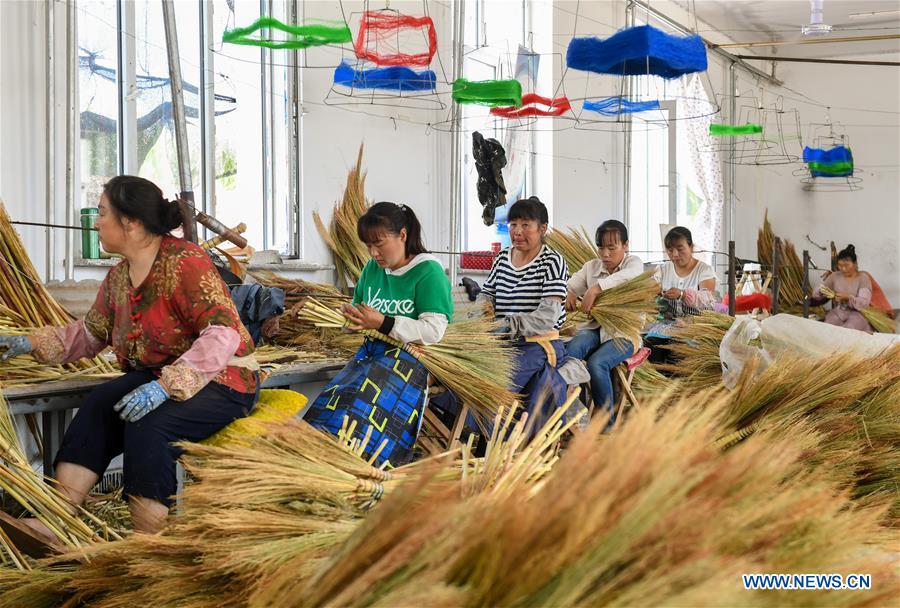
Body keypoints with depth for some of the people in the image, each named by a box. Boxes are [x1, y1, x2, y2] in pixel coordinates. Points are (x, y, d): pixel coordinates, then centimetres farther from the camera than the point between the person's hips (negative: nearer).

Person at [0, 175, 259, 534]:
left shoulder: (185, 262, -19)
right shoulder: (119, 277, 7)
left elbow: (224, 334, -26)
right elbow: (90, 334, 21)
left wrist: (167, 385, -34)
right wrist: (32, 343, 8)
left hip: (221, 379, -7)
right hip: (161, 376, 7)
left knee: (148, 427, -31)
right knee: (98, 406, -20)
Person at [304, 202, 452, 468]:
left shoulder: (428, 272, -3)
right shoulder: (372, 269, 18)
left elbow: (434, 331, -11)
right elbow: (358, 311, 30)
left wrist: (383, 323, -16)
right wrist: (352, 315, 5)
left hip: (411, 358, -6)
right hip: (373, 354, 6)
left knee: (363, 402, -33)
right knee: (332, 399, -24)